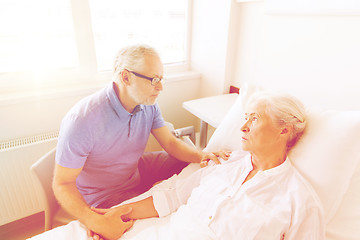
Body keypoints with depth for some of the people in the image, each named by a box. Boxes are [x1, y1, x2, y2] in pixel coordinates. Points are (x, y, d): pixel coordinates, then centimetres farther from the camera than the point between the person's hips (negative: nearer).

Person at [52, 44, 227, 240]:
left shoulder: (148, 105, -11)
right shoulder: (81, 121, -32)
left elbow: (170, 143, -6)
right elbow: (62, 184, -24)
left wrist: (199, 156, -26)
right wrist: (96, 222, -38)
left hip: (136, 170, 6)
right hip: (105, 196, -6)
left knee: (189, 162, 2)